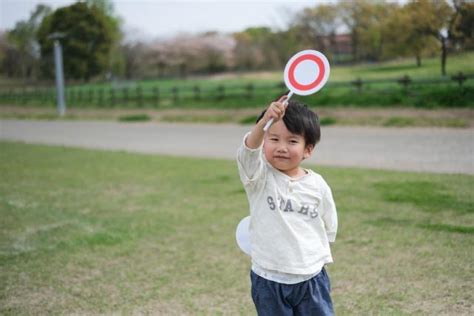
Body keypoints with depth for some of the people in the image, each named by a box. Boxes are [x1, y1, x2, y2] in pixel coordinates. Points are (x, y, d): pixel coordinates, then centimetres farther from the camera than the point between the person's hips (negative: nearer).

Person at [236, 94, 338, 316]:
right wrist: (265, 120, -48)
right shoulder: (259, 177, -9)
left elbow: (329, 229, 10)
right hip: (268, 280, -1)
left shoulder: (317, 185, -2)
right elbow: (248, 151, -32)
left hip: (311, 278, 2)